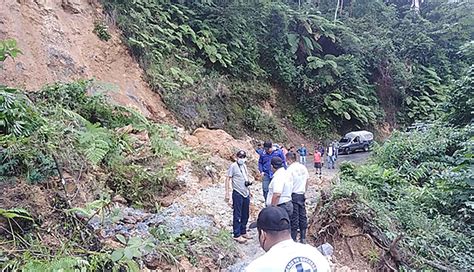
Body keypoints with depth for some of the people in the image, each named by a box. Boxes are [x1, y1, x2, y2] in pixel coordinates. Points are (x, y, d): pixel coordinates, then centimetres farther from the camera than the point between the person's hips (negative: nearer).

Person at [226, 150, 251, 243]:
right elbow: (228, 179, -10)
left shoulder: (244, 166, 11)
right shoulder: (233, 166, -10)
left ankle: (243, 232, 28)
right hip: (237, 194, -7)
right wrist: (227, 193, -15)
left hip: (246, 194, 7)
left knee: (245, 215, 14)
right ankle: (237, 235, 10)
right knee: (237, 215, 1)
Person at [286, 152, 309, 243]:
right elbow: (306, 183, 13)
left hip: (293, 195, -6)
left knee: (294, 217, 1)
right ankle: (303, 238, 22)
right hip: (302, 195, 6)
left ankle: (293, 239, 8)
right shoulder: (303, 167, 6)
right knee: (302, 216, 13)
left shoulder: (290, 169, -15)